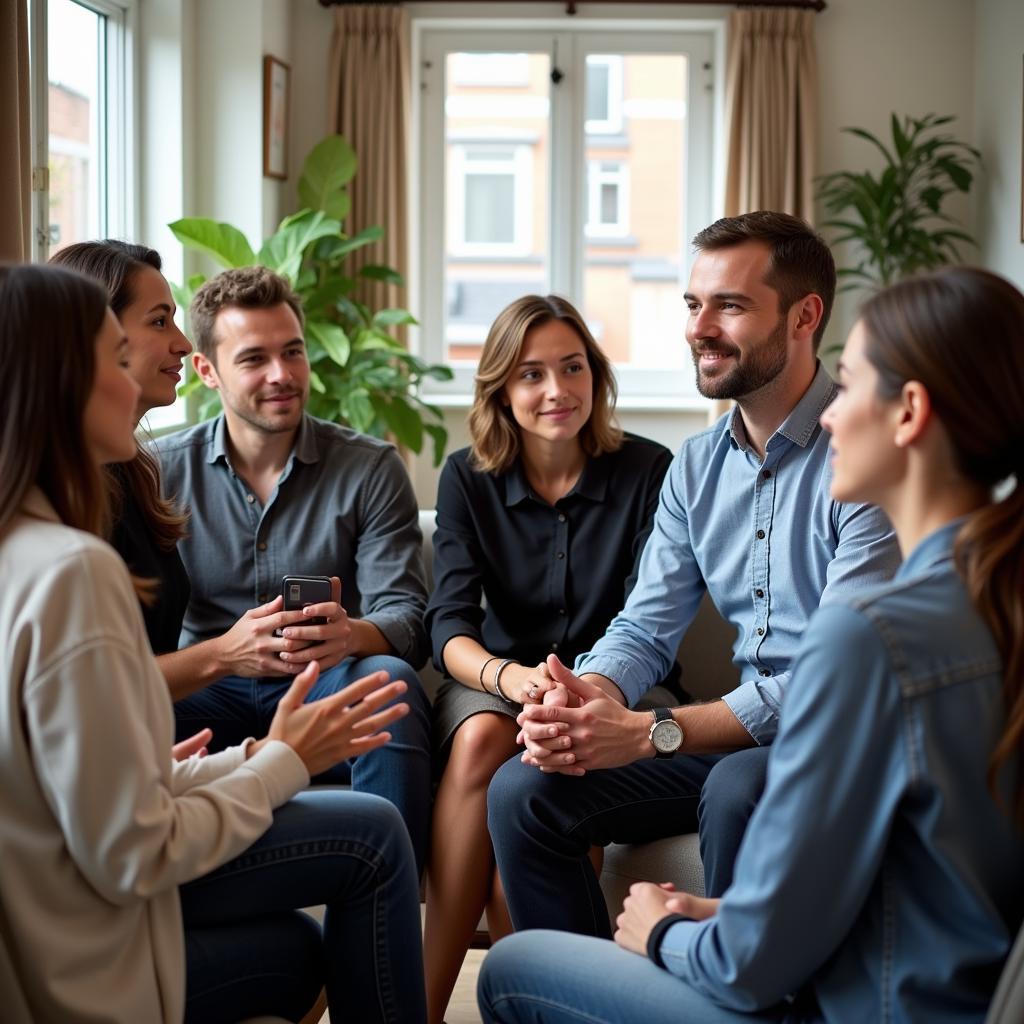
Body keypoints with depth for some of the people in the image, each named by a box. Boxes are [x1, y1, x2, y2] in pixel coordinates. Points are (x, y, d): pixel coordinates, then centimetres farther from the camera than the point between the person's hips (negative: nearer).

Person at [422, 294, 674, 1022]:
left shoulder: (647, 471, -7)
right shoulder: (468, 478, 0)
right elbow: (450, 624, -9)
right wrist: (509, 677, -32)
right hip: (492, 679, 2)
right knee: (480, 739, -33)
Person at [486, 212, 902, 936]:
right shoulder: (697, 466, 9)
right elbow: (645, 629, 8)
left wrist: (650, 733, -27)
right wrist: (586, 701, -17)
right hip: (744, 730, 7)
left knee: (738, 788, -37)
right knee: (522, 790, -8)